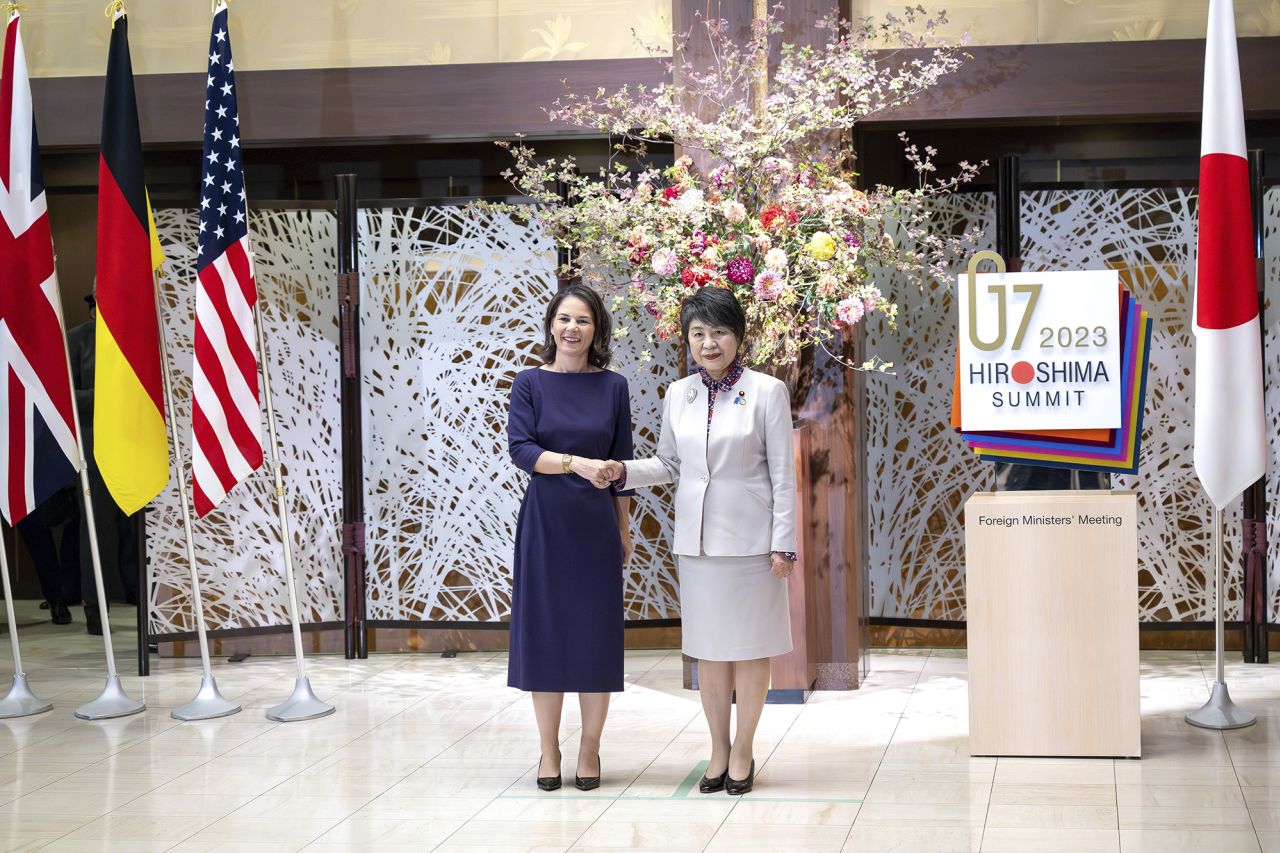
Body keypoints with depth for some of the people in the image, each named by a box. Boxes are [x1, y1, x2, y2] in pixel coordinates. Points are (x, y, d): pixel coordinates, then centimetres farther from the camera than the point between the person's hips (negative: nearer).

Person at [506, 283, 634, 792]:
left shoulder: (612, 387, 4)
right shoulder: (530, 383, 0)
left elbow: (621, 461, 8)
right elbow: (520, 449, -11)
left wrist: (624, 528, 8)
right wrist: (575, 463, -25)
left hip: (596, 525, 1)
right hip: (545, 521, -1)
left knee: (596, 633, 3)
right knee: (544, 631, 3)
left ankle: (590, 750, 14)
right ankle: (549, 750, 14)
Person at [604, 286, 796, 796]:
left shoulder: (766, 391, -6)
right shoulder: (678, 394, 6)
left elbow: (783, 473, -6)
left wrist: (783, 543, -9)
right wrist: (624, 472, -5)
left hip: (749, 538, -4)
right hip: (697, 539, 4)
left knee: (750, 645, 4)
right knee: (708, 647, 10)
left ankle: (743, 752, 17)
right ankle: (718, 749, 21)